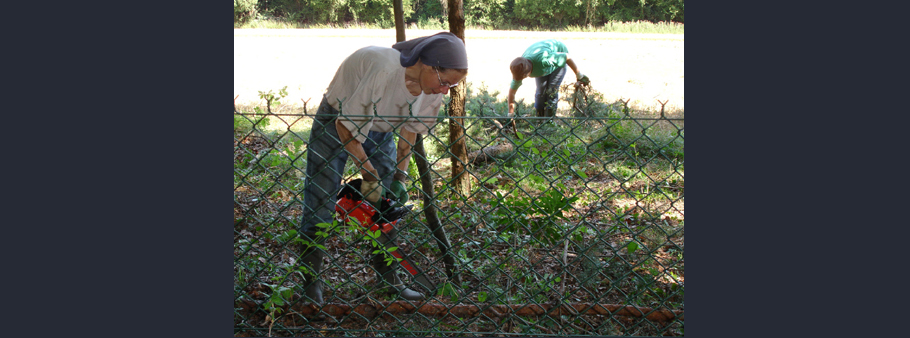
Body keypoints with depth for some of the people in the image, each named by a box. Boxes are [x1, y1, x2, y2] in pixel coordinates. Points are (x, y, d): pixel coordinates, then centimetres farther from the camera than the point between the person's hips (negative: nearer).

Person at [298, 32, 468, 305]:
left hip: (380, 131, 6)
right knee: (319, 205, -5)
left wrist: (400, 176, -7)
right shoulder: (384, 69, -38)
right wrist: (369, 175, -24)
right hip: (336, 123, -6)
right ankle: (311, 280, 10)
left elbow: (410, 129, -2)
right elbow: (346, 126, -29)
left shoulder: (431, 84, -17)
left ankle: (388, 277, 16)